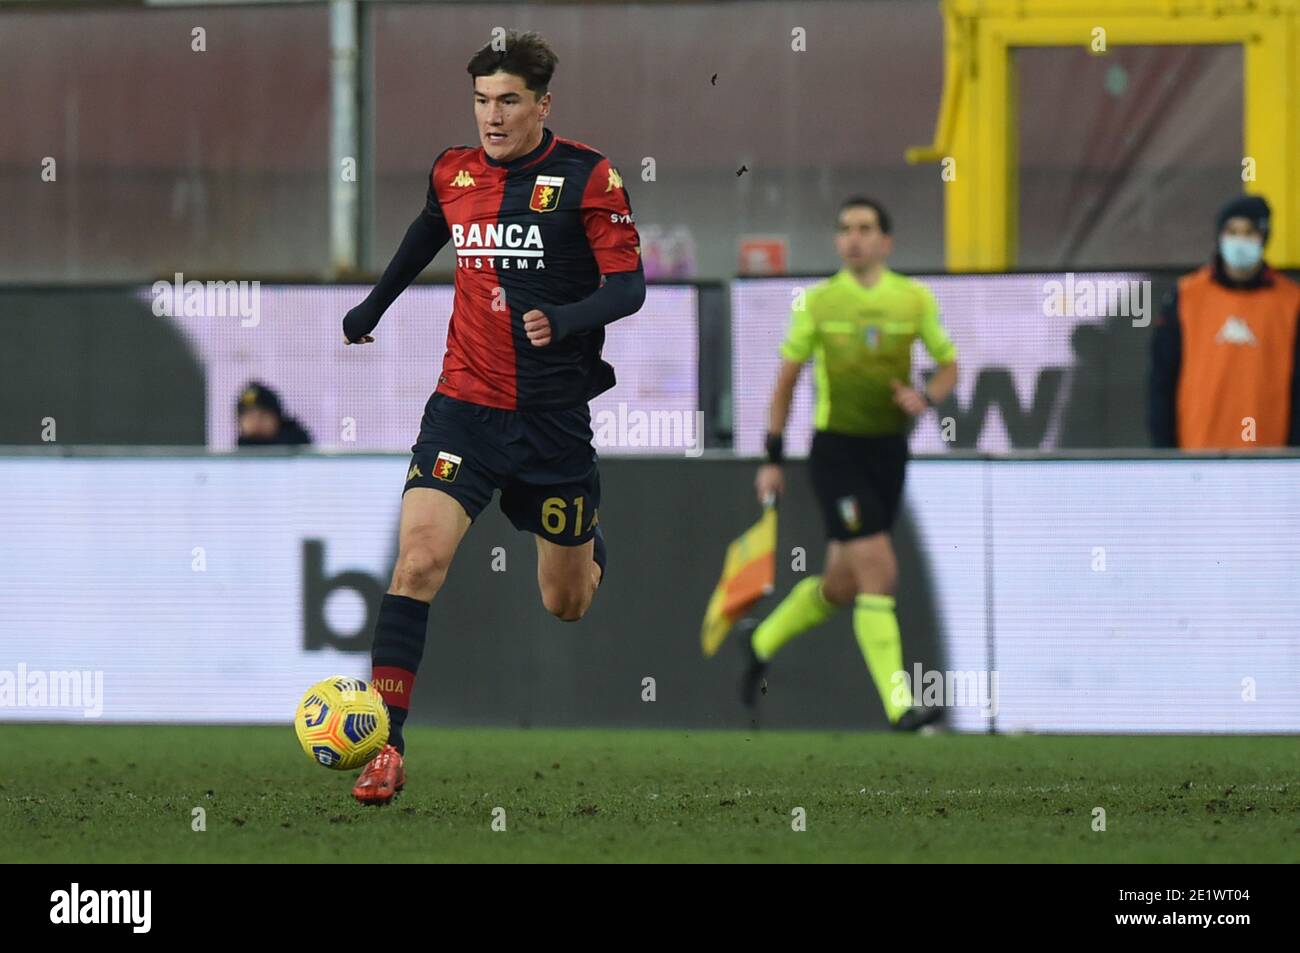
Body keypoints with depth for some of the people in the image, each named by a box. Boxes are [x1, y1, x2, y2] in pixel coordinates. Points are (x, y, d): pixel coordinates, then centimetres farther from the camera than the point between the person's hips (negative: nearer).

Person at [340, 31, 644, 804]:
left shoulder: (588, 177, -8)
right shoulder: (454, 173, 4)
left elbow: (628, 285, -10)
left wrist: (564, 321, -28)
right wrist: (373, 307, 37)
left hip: (555, 417, -2)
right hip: (466, 404, 2)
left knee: (566, 604, 12)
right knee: (419, 558, -20)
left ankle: (589, 540, 51)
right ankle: (386, 746, -20)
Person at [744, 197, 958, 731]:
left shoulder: (915, 300, 4)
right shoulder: (818, 302, -1)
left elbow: (949, 366, 12)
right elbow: (787, 377, 6)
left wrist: (926, 398, -10)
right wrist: (773, 458, 5)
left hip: (889, 451, 4)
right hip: (836, 451, -4)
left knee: (842, 586, 11)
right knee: (878, 570, -16)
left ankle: (763, 642, 38)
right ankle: (899, 706, -16)